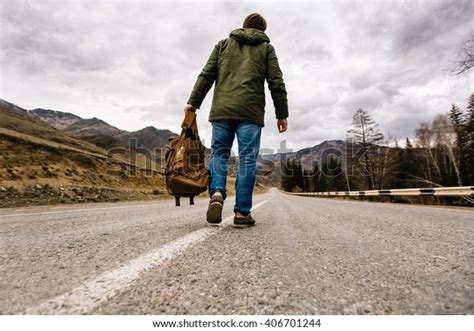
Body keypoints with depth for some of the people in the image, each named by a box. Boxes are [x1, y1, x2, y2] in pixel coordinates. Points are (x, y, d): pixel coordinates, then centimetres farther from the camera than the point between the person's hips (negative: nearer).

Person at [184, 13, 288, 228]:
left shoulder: (223, 44, 23)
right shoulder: (266, 47, 19)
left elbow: (206, 75, 12)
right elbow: (276, 83, 9)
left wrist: (193, 102, 10)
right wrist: (282, 113, 9)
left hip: (222, 109, 2)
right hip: (250, 111, -1)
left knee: (219, 153, 9)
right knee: (247, 159, -2)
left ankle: (216, 193, -14)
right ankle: (242, 212, -3)